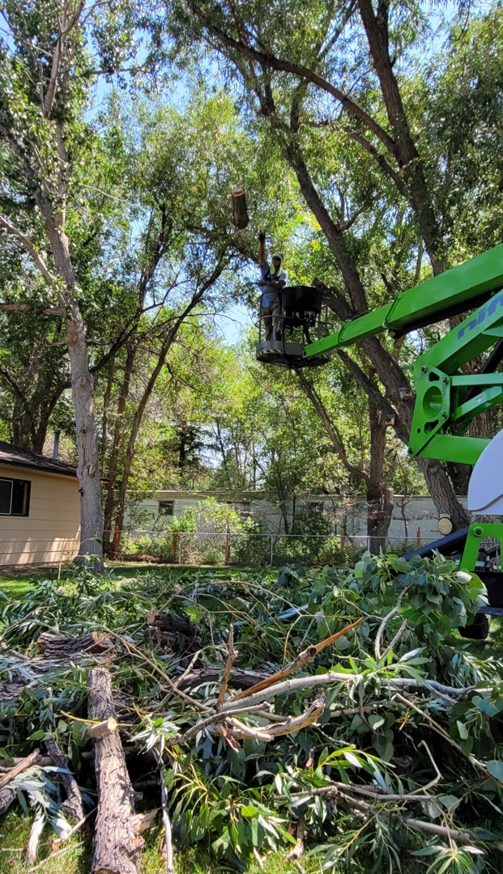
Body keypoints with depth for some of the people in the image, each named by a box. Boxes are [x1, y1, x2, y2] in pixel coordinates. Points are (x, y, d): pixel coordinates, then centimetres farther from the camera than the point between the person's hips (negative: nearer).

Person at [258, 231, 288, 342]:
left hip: (276, 302, -3)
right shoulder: (266, 269, 12)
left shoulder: (283, 274, 7)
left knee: (276, 322, -24)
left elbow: (279, 285, -13)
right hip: (265, 304, 3)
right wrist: (262, 242, -15)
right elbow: (261, 255, -1)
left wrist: (266, 283, -27)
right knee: (268, 327, 3)